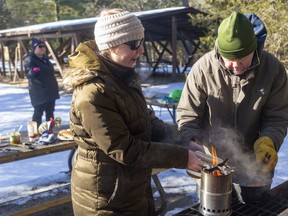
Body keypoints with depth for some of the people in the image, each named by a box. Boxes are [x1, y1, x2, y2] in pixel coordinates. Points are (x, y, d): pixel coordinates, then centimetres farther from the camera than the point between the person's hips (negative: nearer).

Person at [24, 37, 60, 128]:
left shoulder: (45, 58, 12)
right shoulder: (30, 59, -13)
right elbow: (28, 74, -25)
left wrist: (55, 85, 26)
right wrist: (33, 71, -47)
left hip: (50, 90, 9)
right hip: (39, 92, -8)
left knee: (50, 112, 15)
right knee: (38, 112, -7)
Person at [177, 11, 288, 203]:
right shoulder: (203, 68, -21)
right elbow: (187, 114, -13)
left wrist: (268, 142, -27)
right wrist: (192, 141, -30)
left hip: (255, 163, 1)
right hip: (212, 160, 0)